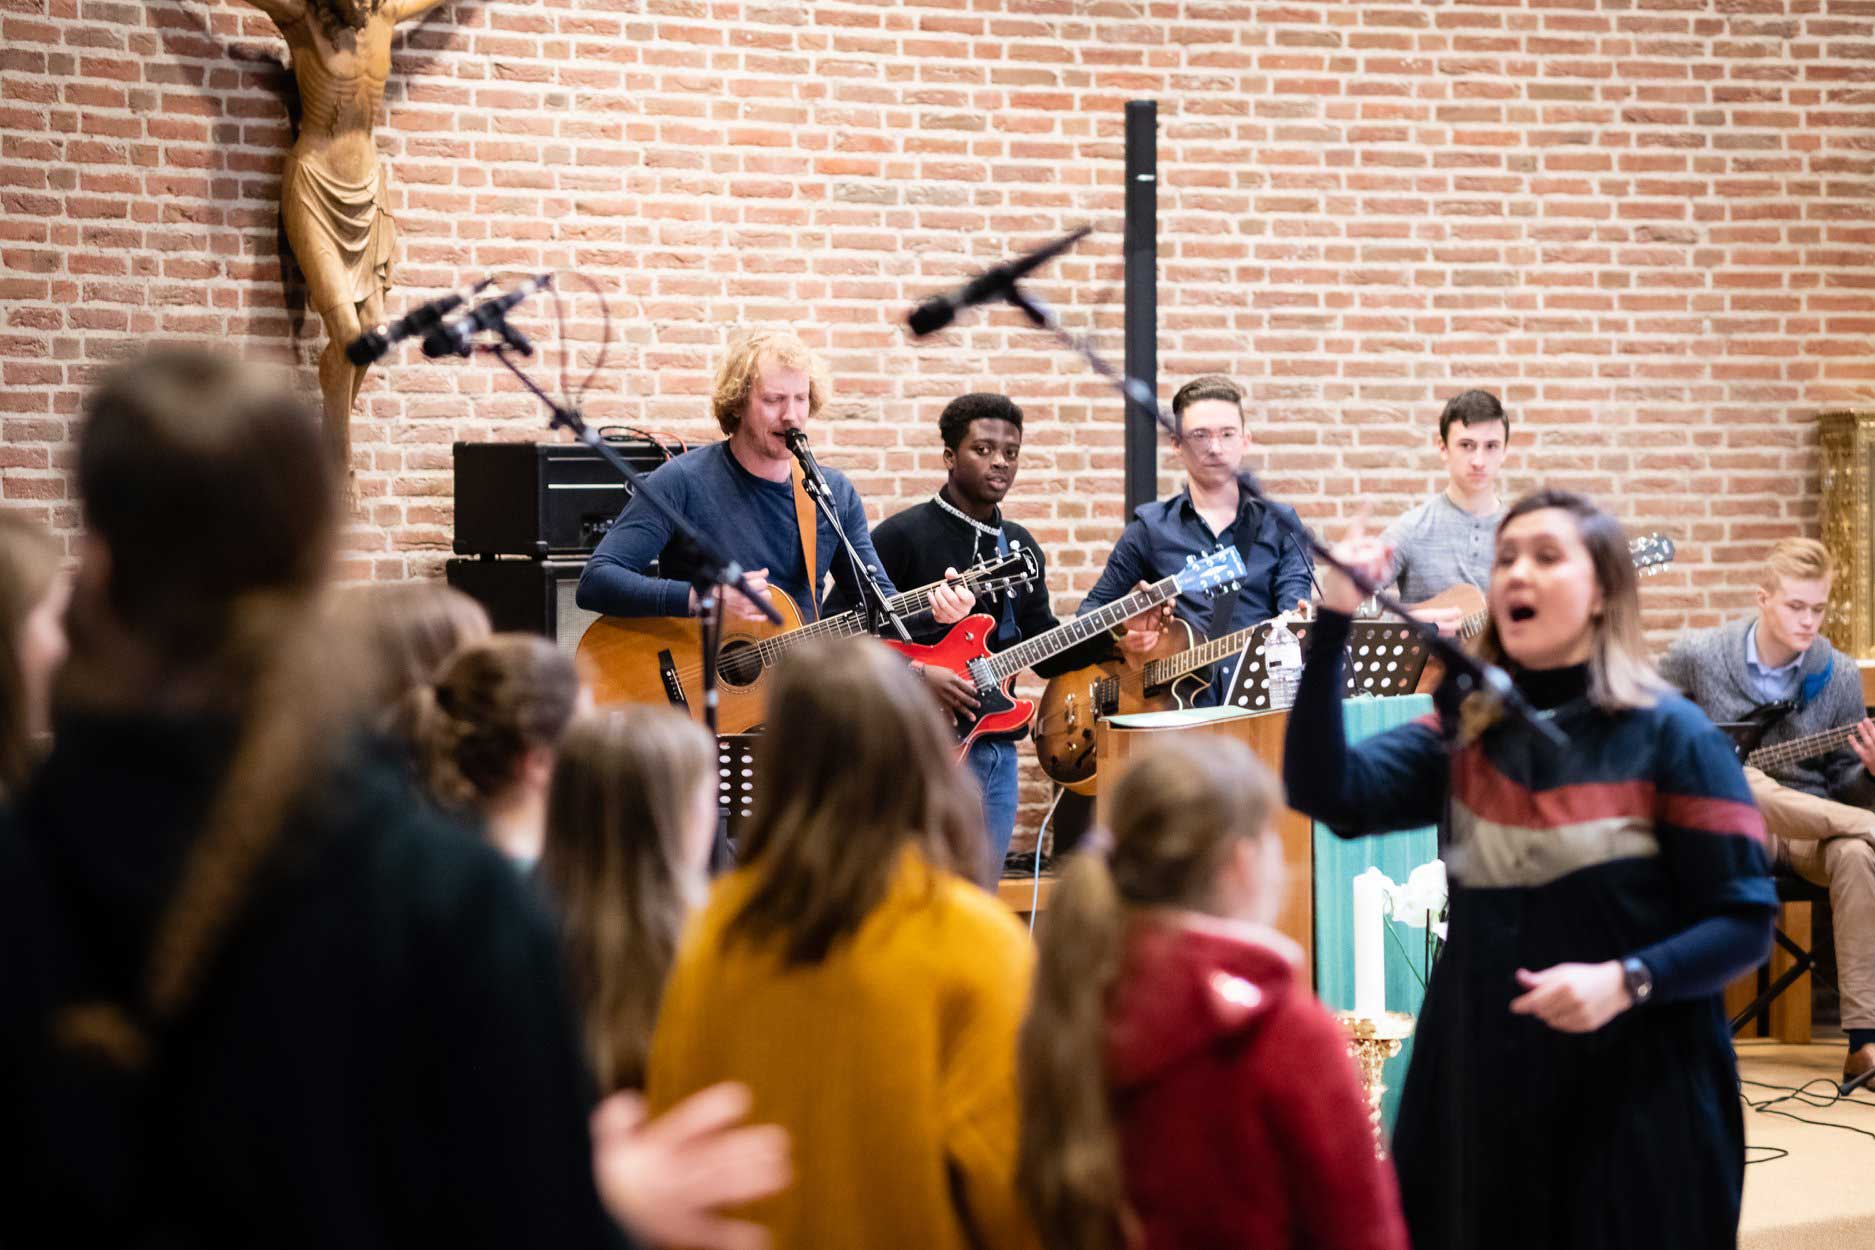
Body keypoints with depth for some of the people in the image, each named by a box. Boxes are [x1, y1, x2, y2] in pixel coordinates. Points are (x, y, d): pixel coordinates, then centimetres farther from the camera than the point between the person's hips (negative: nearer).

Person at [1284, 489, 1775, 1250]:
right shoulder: (1463, 736, 6)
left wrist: (1627, 981, -24)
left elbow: (1745, 922, -8)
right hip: (1479, 1087, 4)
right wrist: (1334, 622, -15)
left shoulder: (1669, 736, -6)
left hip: (1633, 1099, -4)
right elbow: (1324, 791, -9)